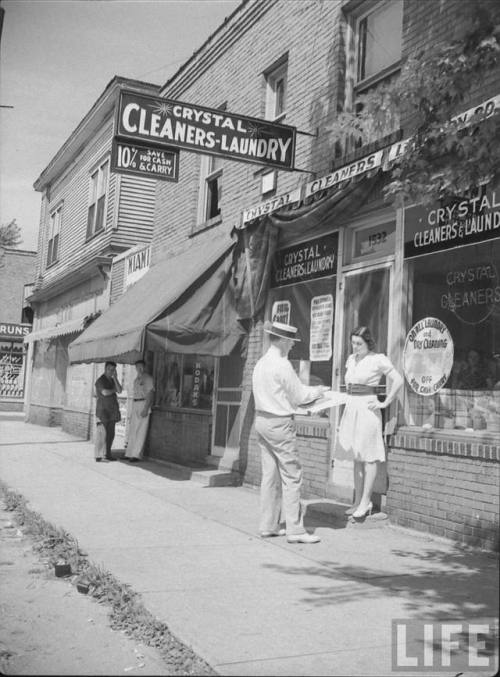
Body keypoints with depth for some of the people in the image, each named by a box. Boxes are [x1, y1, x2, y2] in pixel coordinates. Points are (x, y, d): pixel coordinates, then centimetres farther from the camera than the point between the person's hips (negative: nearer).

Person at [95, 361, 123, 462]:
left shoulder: (112, 380, 17)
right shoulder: (100, 380, -7)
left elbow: (120, 390, 1)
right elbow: (105, 392, -22)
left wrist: (115, 377, -6)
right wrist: (114, 390, -3)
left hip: (112, 411, 7)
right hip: (103, 410, -7)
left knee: (111, 434, 6)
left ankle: (108, 454, 12)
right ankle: (98, 455, -8)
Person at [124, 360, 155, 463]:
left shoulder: (148, 378, -7)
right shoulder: (136, 379, 18)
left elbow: (150, 393, -13)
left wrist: (146, 408, -21)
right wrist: (132, 411, 19)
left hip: (143, 403, -8)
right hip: (135, 404, 8)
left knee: (140, 431, -9)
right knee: (132, 430, 7)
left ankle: (137, 455, -8)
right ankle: (129, 454, 10)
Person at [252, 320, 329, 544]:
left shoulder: (261, 363, 11)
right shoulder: (282, 365, -16)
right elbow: (300, 395, -11)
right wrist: (318, 391, 7)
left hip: (262, 419, 9)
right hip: (279, 423, -9)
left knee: (270, 475, 12)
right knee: (291, 476, -4)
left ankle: (268, 525, 17)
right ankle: (295, 529, -2)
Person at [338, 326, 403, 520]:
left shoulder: (378, 359, -8)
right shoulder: (351, 359, 12)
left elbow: (398, 380, -10)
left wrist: (385, 403, -9)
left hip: (367, 408, -7)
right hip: (351, 407, 7)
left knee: (368, 456, -2)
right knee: (357, 457, 10)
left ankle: (366, 502, 4)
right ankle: (358, 501, 16)